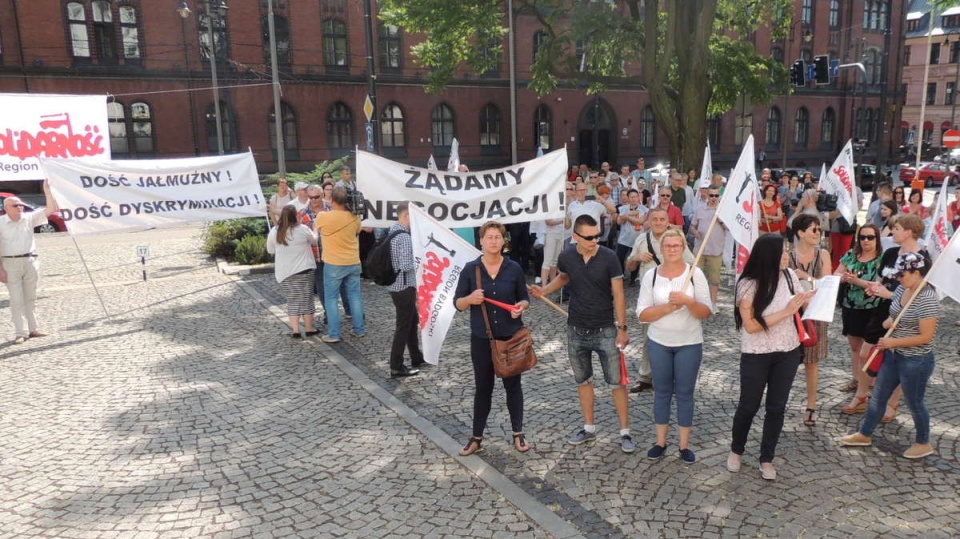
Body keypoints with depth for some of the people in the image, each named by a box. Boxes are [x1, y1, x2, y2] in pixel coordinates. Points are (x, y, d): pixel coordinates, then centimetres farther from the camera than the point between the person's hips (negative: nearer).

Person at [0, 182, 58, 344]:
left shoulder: (29, 218, 4)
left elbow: (50, 209, -1)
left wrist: (47, 190, -11)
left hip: (30, 262, 3)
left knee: (31, 298, 11)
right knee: (16, 299, -1)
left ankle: (33, 329, 19)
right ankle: (20, 333, 3)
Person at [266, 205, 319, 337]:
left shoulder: (274, 232, -2)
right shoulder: (303, 229, -11)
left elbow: (270, 250, 10)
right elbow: (315, 241, 7)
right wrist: (314, 230, 23)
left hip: (284, 272, 2)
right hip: (304, 269, -2)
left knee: (292, 300, 11)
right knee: (306, 299, 9)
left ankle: (295, 330, 7)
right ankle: (309, 329, 15)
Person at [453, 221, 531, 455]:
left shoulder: (514, 268, -2)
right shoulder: (470, 269, -5)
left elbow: (525, 299, 7)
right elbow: (458, 303, -2)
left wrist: (520, 307, -15)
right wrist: (470, 299, -23)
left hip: (511, 337, 1)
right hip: (481, 339, 0)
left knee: (513, 385, 12)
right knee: (483, 388, 10)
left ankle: (518, 434, 28)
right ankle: (476, 437, 22)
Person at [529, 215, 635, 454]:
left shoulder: (609, 257, -14)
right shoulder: (566, 257, -5)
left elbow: (618, 295, -9)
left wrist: (622, 328, -11)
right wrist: (544, 290, 1)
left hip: (605, 331, -3)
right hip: (576, 331, 3)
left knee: (617, 381, 1)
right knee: (583, 380, 15)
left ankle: (625, 432, 14)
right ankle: (589, 428, 30)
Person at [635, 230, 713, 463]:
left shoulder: (695, 273, -8)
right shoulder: (651, 275, -5)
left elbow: (706, 313, -11)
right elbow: (642, 314, -9)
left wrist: (688, 301, -28)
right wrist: (668, 306, -22)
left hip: (689, 344, -1)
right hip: (658, 343, 1)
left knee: (685, 393, 8)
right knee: (662, 392, 12)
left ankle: (684, 445, 22)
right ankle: (660, 442, 25)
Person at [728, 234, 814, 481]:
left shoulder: (788, 275, -6)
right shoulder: (748, 284, -19)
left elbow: (805, 300, 10)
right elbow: (751, 325, -22)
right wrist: (786, 312, -23)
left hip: (788, 352, 4)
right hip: (756, 356, -4)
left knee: (777, 407, 12)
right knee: (749, 406, 11)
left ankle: (767, 459, 29)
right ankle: (736, 450, 36)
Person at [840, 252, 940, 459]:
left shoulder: (928, 300, -24)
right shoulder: (901, 289, 0)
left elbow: (925, 337, -24)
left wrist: (893, 342, -22)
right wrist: (889, 322, -6)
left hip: (916, 361, -8)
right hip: (894, 356, 8)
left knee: (915, 403, 12)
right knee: (878, 396, 17)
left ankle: (923, 443, 34)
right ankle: (864, 434, 31)